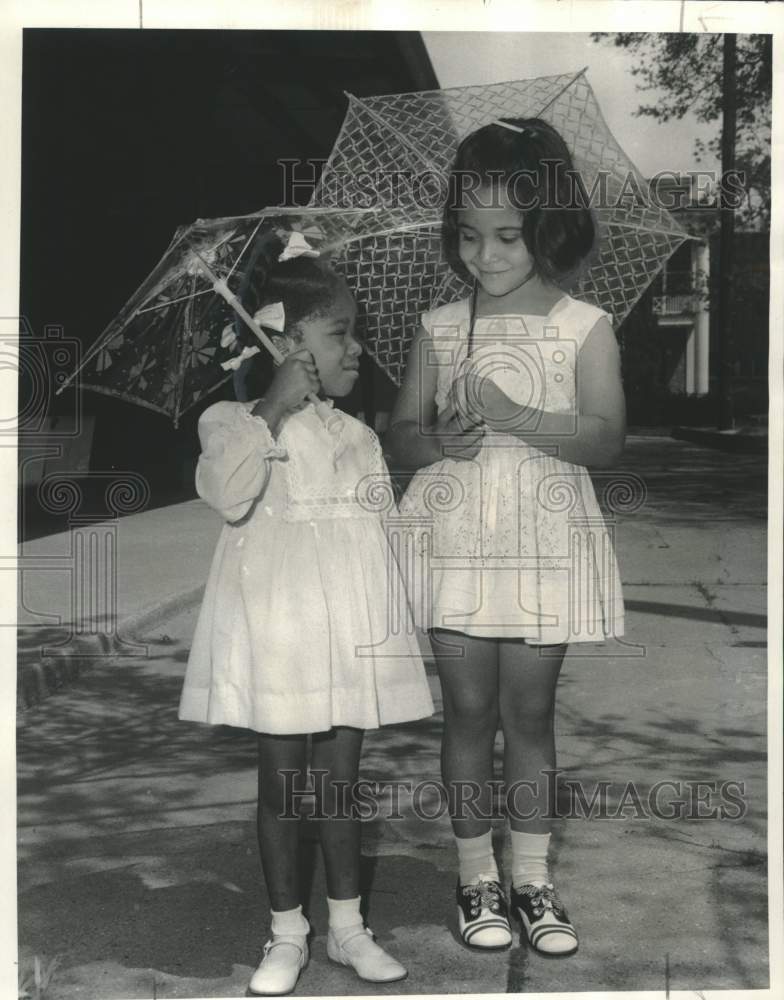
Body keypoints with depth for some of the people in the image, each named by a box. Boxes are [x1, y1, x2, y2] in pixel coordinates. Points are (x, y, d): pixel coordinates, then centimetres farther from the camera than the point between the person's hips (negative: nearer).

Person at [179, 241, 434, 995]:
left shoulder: (359, 435, 12)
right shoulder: (237, 420, -4)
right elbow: (229, 493, -23)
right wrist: (273, 409, -24)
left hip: (351, 630, 4)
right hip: (277, 628, -4)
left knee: (340, 780, 10)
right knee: (281, 783, 5)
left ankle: (346, 926, 23)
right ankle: (288, 933, 20)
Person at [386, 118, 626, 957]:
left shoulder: (583, 327, -2)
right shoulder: (440, 328, 5)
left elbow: (606, 439, -12)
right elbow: (399, 436, 6)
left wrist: (510, 414, -24)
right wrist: (439, 441, -16)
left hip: (544, 542, -1)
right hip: (455, 538, 1)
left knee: (529, 709, 7)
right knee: (468, 708, 6)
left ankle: (532, 879, 20)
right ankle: (476, 875, 19)